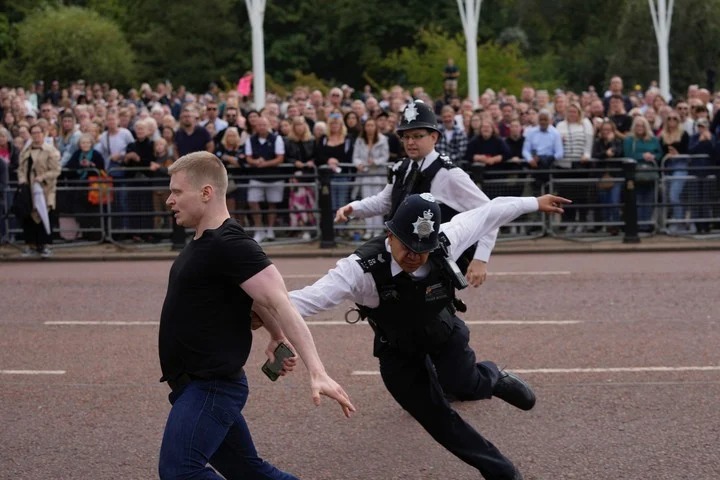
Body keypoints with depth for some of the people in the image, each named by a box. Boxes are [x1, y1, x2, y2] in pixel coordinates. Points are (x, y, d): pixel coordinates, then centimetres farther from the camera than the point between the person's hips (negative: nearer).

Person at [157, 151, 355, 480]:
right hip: (197, 386, 10)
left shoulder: (231, 245, -18)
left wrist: (317, 373, -32)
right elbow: (255, 298, 26)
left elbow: (280, 304, -25)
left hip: (211, 387, -10)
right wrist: (277, 337, 13)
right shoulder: (203, 243, 12)